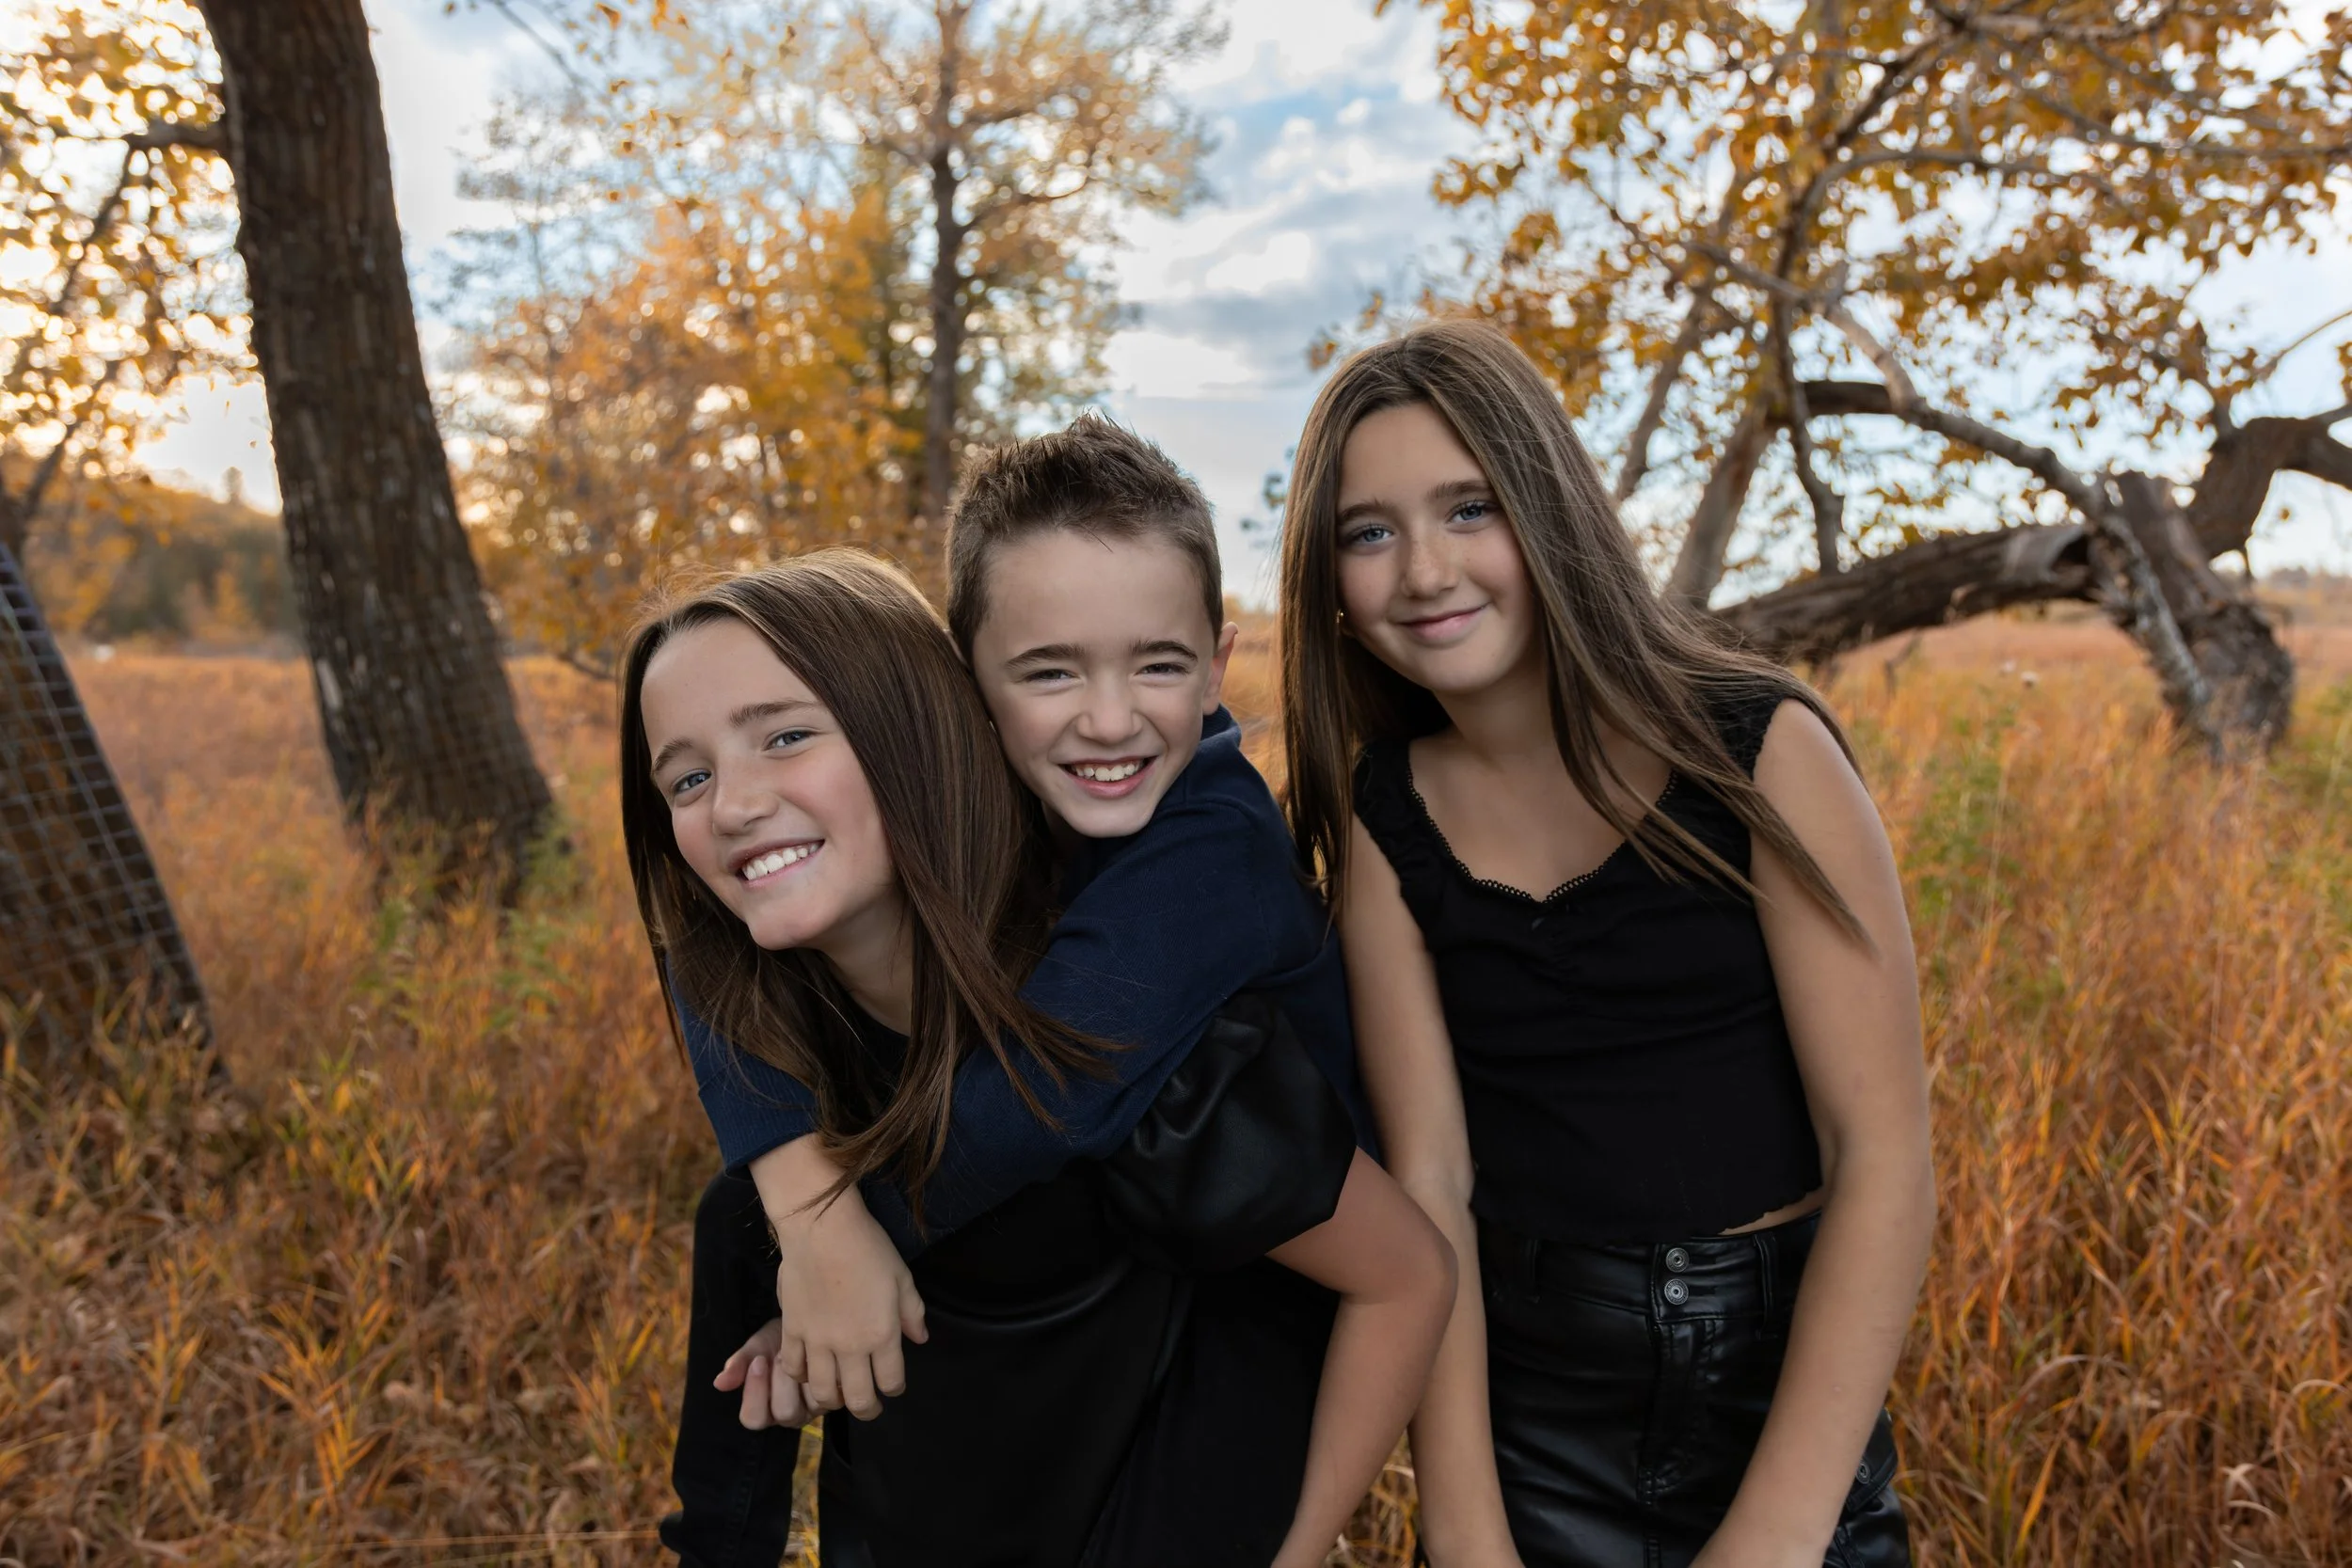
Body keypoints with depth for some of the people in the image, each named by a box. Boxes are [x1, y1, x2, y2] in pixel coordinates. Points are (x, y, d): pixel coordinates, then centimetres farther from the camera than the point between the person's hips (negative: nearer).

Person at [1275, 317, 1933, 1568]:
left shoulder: (1757, 749, -14)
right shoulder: (1384, 814, -6)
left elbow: (1886, 1157, -16)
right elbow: (1429, 1177, -9)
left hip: (1785, 1384, -1)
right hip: (1524, 1393, 2)